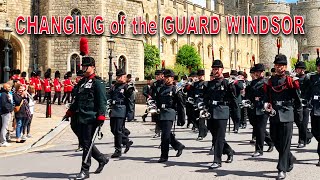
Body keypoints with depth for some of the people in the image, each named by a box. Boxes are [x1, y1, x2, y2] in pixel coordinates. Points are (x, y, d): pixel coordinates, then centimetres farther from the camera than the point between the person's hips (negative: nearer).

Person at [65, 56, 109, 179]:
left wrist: (101, 117, -21)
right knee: (84, 143, 13)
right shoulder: (82, 82, 17)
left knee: (87, 144, -4)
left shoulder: (98, 82, -8)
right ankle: (102, 159, 31)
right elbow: (77, 99, 26)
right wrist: (69, 112, 24)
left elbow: (102, 101, -14)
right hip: (81, 118, 8)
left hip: (91, 118, -8)